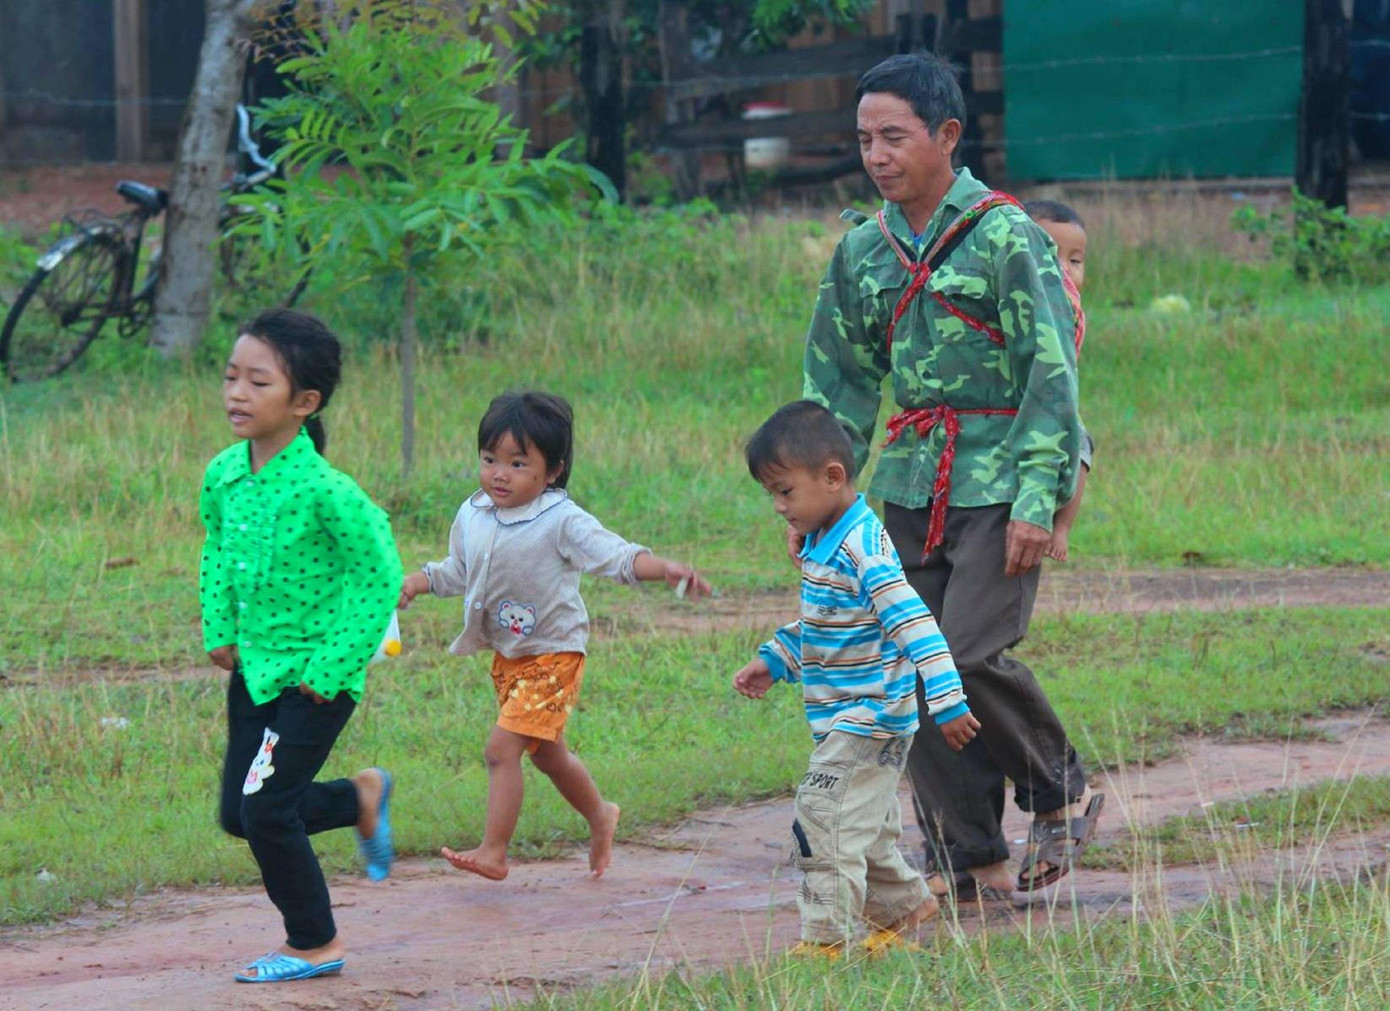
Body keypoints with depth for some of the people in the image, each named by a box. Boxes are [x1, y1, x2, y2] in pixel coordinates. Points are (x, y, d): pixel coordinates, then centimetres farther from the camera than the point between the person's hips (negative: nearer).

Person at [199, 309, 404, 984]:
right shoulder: (224, 475, -3)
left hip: (315, 676, -7)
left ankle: (313, 945, 11)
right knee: (239, 814, 11)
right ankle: (361, 798, 35)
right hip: (255, 667, 7)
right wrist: (219, 630, 5)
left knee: (266, 809, -8)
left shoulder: (324, 491, -23)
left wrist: (332, 666, -17)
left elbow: (379, 576, -17)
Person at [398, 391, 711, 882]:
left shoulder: (562, 522, -19)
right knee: (547, 753, 21)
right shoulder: (473, 515, 0)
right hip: (507, 656, 7)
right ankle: (599, 815, 45)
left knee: (502, 748, -17)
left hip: (552, 656, -7)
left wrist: (666, 569, -41)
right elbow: (460, 571, 16)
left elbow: (617, 556, -25)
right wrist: (419, 580, 0)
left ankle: (493, 851, -11)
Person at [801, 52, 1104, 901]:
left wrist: (1037, 497, -16)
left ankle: (1062, 793, 8)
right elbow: (839, 380, 18)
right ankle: (969, 859, 9)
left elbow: (1051, 372, -10)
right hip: (910, 489, 6)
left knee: (972, 655, -17)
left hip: (998, 481, -6)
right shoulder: (864, 252, 10)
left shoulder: (1005, 237, -8)